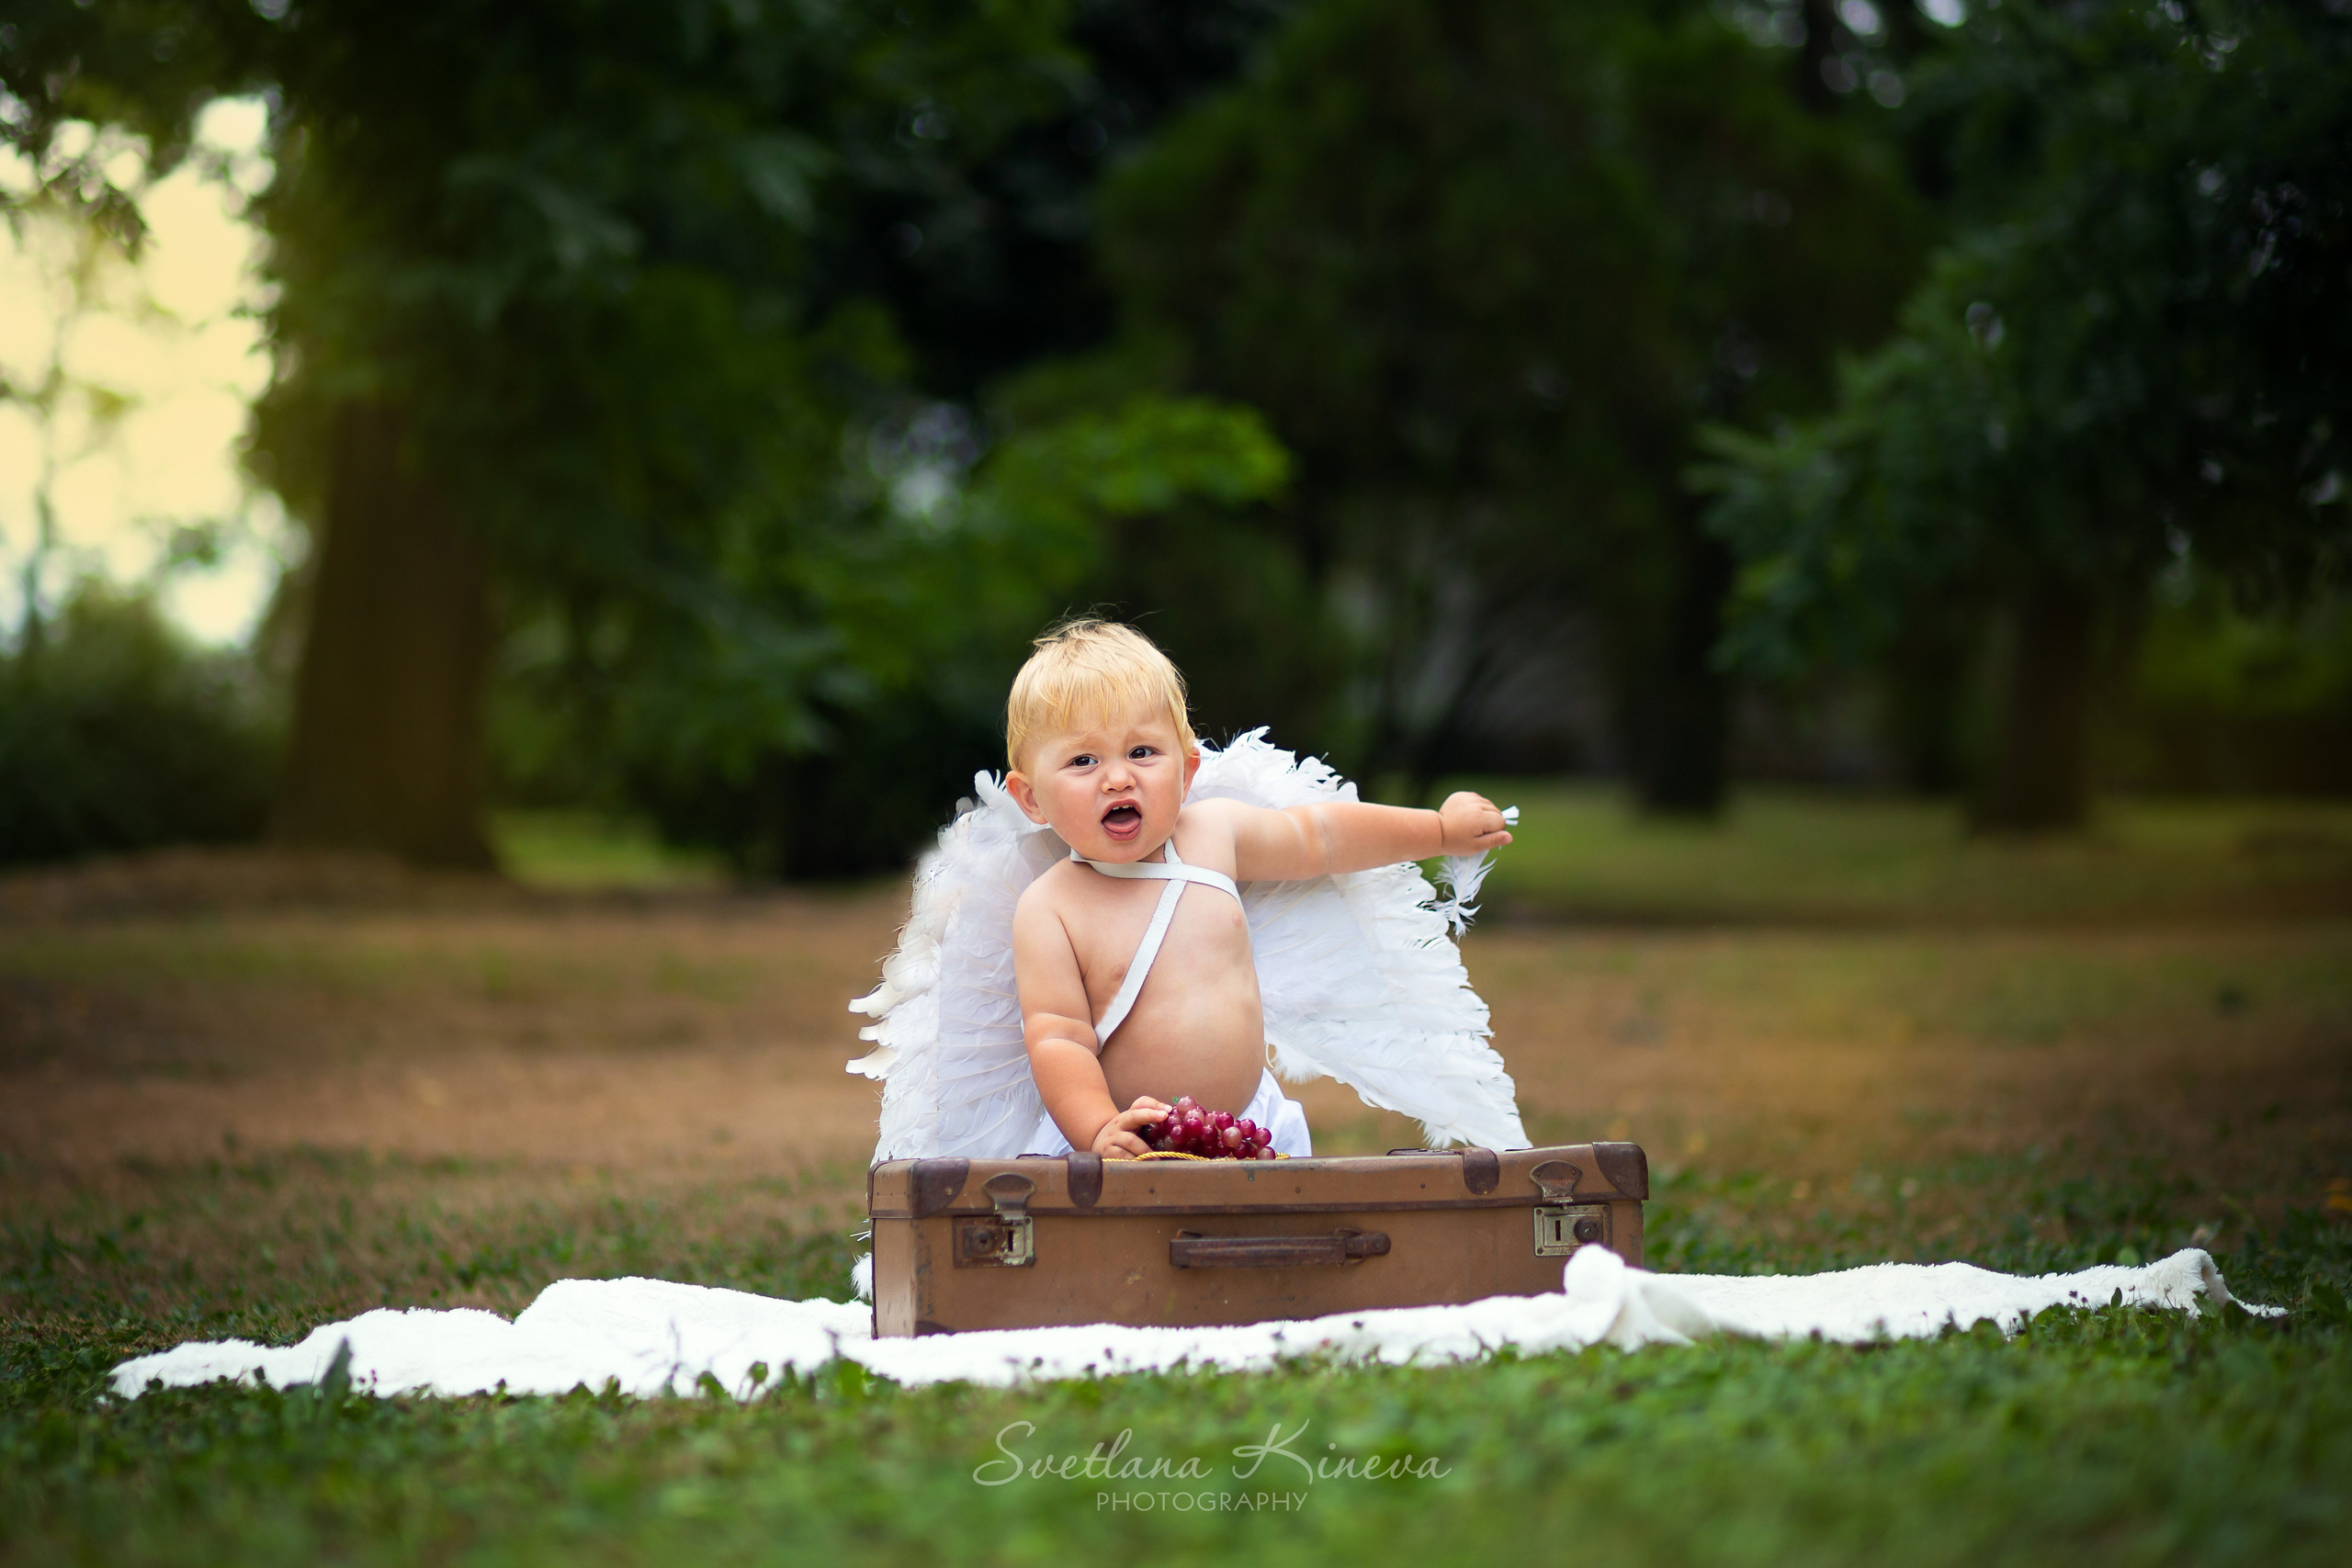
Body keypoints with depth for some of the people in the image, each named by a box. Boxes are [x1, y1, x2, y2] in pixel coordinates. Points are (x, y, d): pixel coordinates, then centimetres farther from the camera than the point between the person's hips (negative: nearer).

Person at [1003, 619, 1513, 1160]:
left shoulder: (1214, 833, 4)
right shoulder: (1049, 911, -11)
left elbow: (1319, 836, 20)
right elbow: (1057, 1040, -16)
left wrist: (1442, 828, 32)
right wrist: (1099, 1131, -33)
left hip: (1250, 1129, 4)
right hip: (1129, 1150, -4)